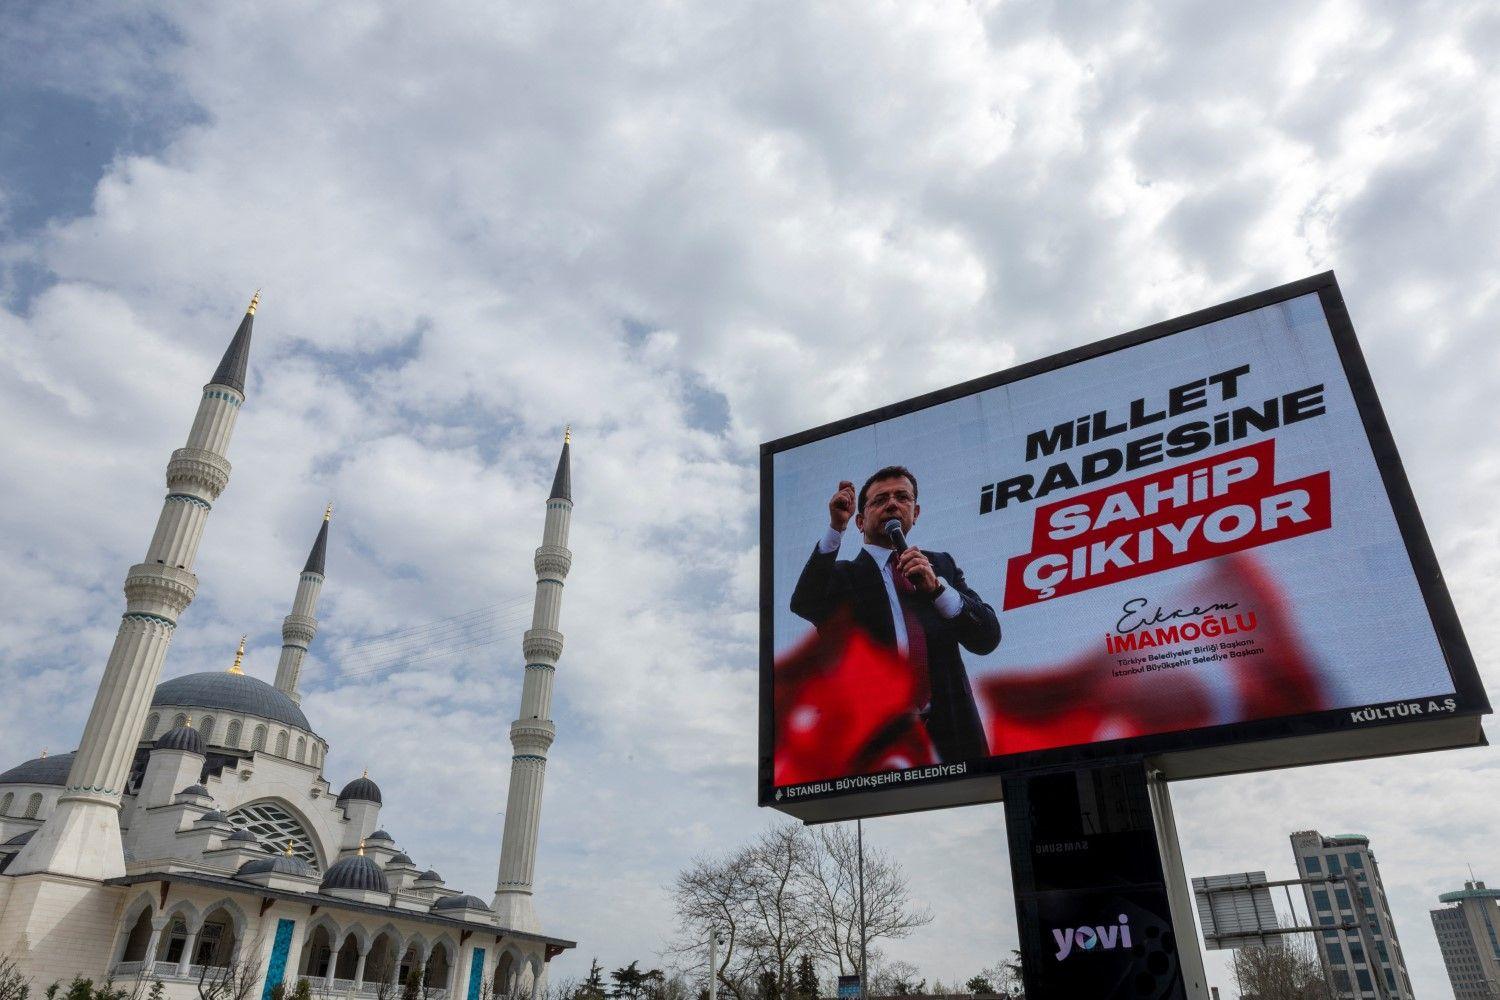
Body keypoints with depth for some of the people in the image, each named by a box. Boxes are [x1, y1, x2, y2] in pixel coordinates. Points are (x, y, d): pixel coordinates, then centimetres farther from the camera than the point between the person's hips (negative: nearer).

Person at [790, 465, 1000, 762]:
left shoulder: (941, 565, 15)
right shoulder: (844, 575, 5)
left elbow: (987, 639, 5)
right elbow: (804, 604, -16)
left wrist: (936, 586, -11)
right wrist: (836, 528, -22)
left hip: (952, 730, 3)